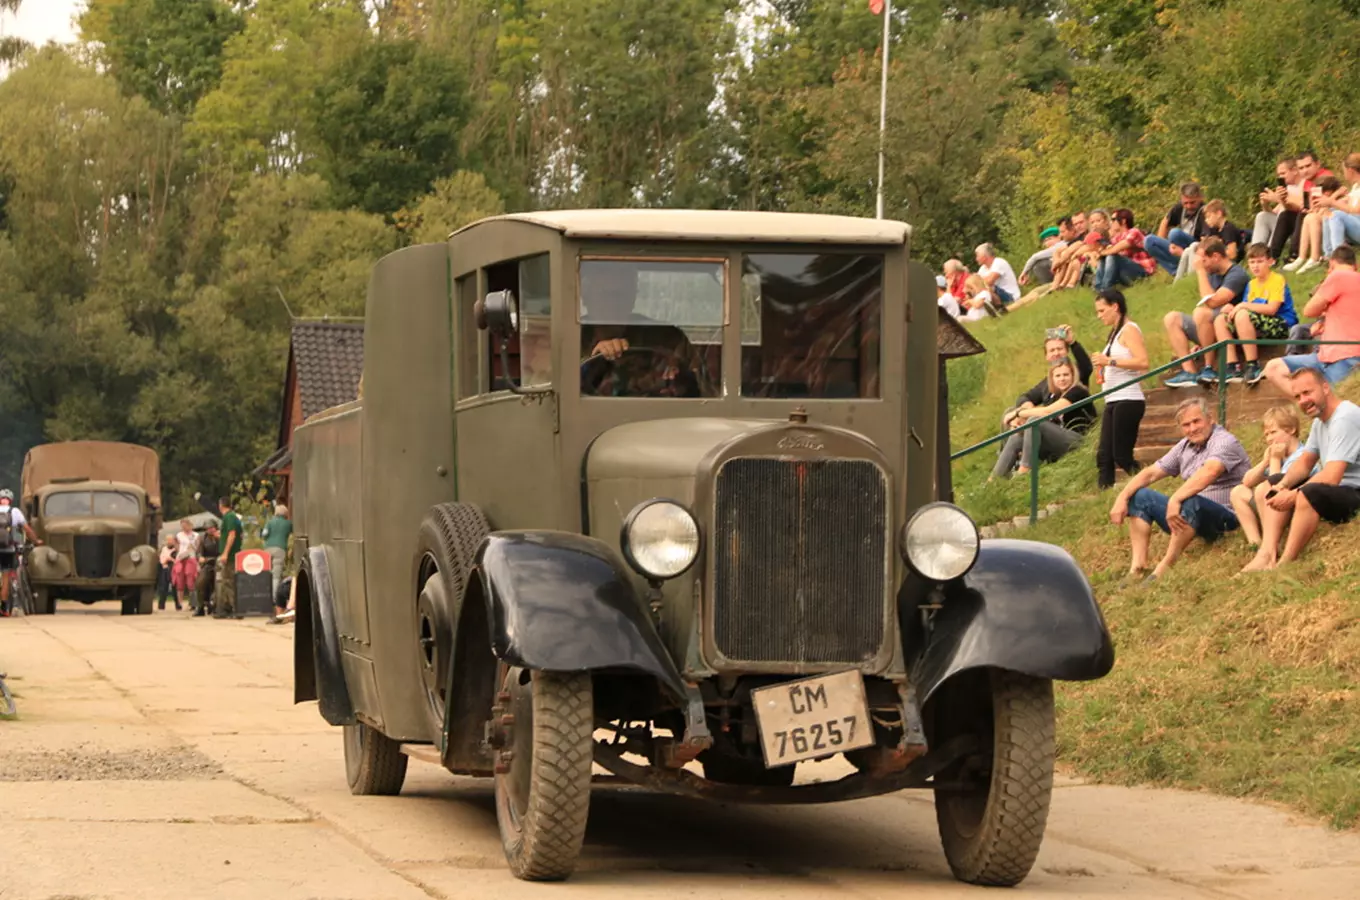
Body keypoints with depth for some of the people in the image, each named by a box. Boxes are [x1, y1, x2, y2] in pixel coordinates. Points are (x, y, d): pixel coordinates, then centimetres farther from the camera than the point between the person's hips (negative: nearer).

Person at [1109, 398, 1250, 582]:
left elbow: (1208, 473, -33)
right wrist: (1122, 498, -4)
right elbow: (1151, 473, 11)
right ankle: (1138, 566, -10)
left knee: (1189, 502, -38)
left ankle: (1164, 569, -32)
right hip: (1192, 517, 9)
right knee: (1140, 496, 4)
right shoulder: (1185, 447, 12)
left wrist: (1175, 500, -43)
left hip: (1226, 518, -9)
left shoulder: (1224, 442, -13)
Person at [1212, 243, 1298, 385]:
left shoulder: (1277, 280, -6)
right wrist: (1234, 308, -11)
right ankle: (1232, 367, -16)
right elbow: (1247, 309, 11)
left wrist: (1243, 306, -16)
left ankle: (1253, 366, -30)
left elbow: (1272, 308, -18)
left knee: (1242, 315, -33)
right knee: (1220, 320, -3)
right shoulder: (1252, 284, 17)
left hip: (1281, 326, -8)